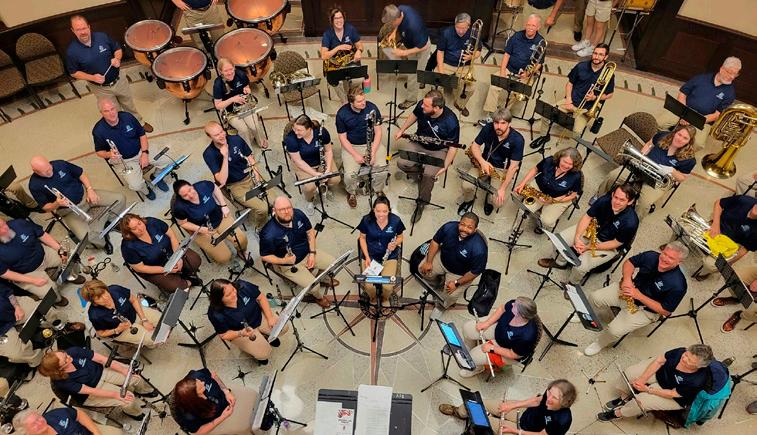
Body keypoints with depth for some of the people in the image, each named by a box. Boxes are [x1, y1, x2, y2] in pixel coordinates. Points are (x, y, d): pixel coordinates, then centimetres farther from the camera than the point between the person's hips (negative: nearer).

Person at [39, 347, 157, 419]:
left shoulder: (73, 351, -24)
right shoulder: (62, 382, -31)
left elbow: (102, 359, -16)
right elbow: (90, 391, -26)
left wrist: (123, 370, -19)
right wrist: (115, 394, -27)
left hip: (101, 371, 4)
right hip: (90, 394, -4)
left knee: (135, 378, -7)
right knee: (128, 400, -16)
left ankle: (145, 391, 30)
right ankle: (135, 413, 20)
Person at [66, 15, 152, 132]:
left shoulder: (102, 37, -14)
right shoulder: (72, 51, -18)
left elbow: (118, 49, 2)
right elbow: (74, 73, -6)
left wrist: (117, 58, -20)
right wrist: (92, 77, -22)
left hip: (119, 81, 2)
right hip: (101, 88, -2)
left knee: (129, 105, 22)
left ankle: (140, 122, 48)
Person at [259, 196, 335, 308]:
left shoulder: (298, 214, -15)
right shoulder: (269, 234, -32)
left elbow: (310, 231, 0)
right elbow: (264, 256, -18)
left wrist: (312, 253, -7)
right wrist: (284, 261, -30)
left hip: (307, 254, 6)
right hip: (288, 265, -6)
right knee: (314, 287, -17)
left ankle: (323, 278, 35)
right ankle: (319, 297, 21)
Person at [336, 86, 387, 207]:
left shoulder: (372, 108, -10)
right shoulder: (342, 113, -13)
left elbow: (378, 131, -5)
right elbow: (342, 137, -7)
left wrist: (373, 152, -16)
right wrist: (355, 155, -17)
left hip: (372, 144, 1)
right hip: (351, 146, -1)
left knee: (382, 171, -20)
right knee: (350, 176, -24)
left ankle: (378, 190, 15)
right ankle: (352, 192, 13)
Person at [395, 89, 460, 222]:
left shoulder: (450, 121, -29)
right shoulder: (421, 106, -17)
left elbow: (453, 147, -18)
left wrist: (445, 167, -24)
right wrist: (402, 130, 9)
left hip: (438, 151, -4)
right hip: (418, 143, 5)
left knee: (429, 174, -28)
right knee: (402, 163, -20)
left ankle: (422, 203, -3)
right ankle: (421, 174, 11)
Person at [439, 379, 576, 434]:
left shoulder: (562, 420, -37)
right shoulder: (551, 392, -22)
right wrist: (512, 405, -6)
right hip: (525, 415, 5)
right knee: (483, 403, 4)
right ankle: (458, 412, 32)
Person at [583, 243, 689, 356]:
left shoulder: (677, 285, -28)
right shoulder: (651, 256, -16)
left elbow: (665, 311, -21)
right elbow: (629, 262, 3)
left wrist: (639, 295, -28)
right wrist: (627, 279, -17)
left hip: (645, 309, -4)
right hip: (630, 289, 5)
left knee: (615, 330, -20)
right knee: (595, 297, -12)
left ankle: (600, 343, 13)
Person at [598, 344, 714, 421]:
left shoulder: (697, 381, -37)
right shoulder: (681, 352, -28)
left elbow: (672, 394, -26)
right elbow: (659, 360, -13)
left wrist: (647, 389, -26)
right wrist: (642, 379, -19)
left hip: (676, 397, -5)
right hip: (660, 371, 5)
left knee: (642, 400, -19)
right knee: (630, 372, -7)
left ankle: (618, 413, 12)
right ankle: (624, 397, 25)